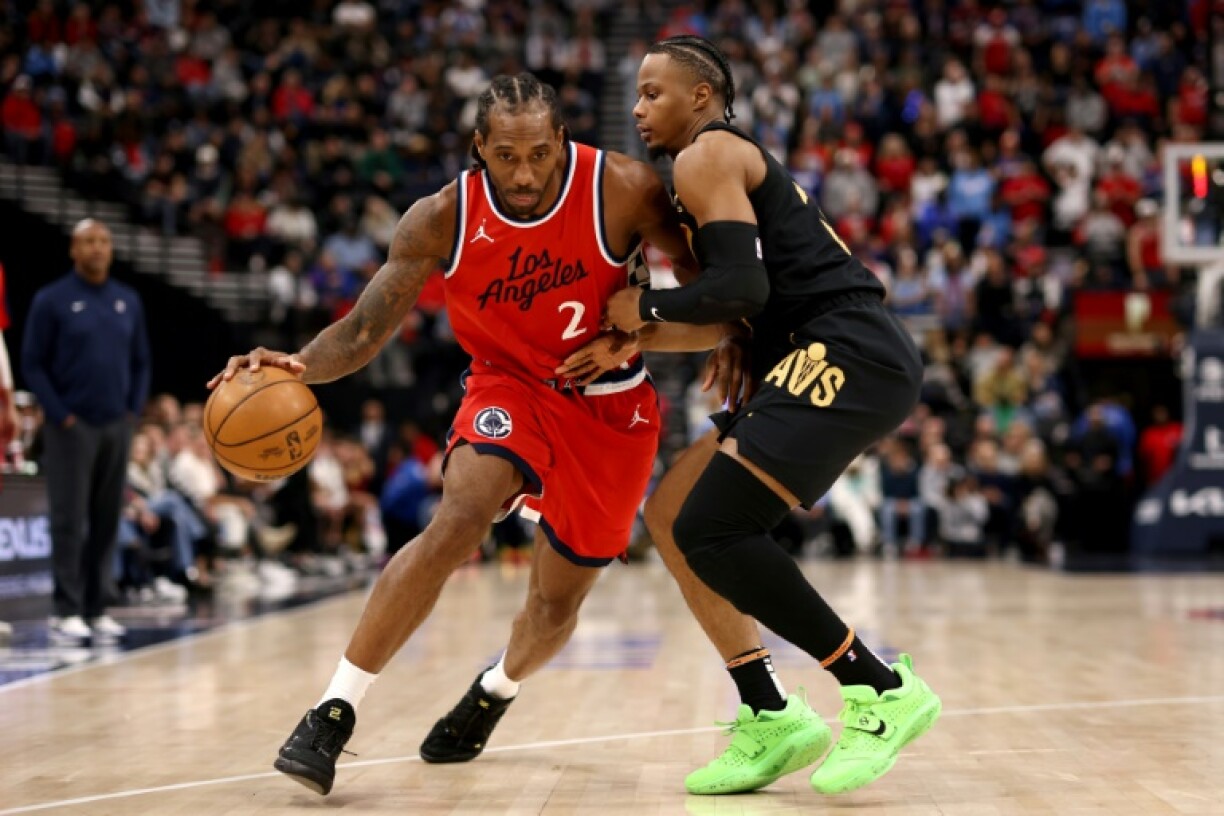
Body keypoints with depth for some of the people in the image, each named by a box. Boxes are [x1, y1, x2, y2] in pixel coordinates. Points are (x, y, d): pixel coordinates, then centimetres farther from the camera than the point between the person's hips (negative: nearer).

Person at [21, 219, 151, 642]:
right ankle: (67, 611, 1)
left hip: (117, 427, 4)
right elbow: (33, 365, -4)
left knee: (107, 522, 6)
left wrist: (135, 408, 4)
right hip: (72, 428, -4)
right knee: (69, 521, -3)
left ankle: (97, 609, 13)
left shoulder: (128, 300, 10)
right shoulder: (52, 300, -3)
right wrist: (60, 414, -11)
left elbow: (140, 362, 15)